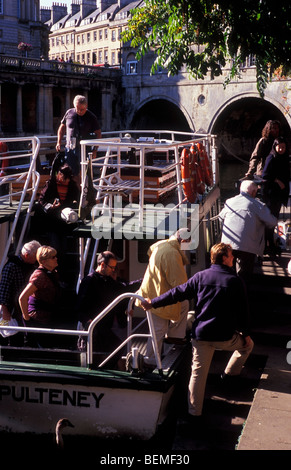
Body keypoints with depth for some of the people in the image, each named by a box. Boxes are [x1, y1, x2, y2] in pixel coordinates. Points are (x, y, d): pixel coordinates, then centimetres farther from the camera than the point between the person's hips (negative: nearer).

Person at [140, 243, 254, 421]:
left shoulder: (200, 277, 2)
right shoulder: (236, 281, -5)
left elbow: (178, 293, 2)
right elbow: (243, 310, -2)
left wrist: (153, 303, 11)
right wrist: (245, 333, 11)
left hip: (201, 334, 2)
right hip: (225, 336, -2)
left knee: (198, 373, 9)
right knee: (247, 345, 28)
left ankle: (194, 413, 13)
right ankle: (230, 373, 37)